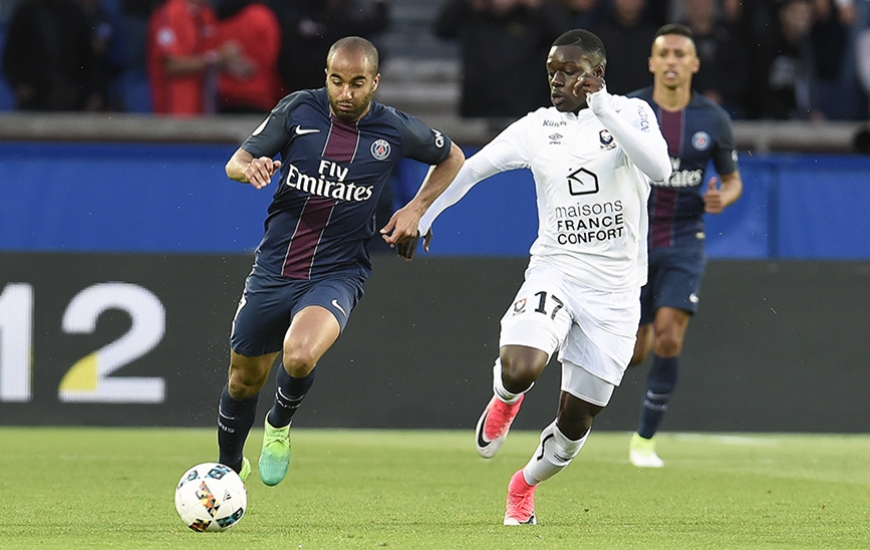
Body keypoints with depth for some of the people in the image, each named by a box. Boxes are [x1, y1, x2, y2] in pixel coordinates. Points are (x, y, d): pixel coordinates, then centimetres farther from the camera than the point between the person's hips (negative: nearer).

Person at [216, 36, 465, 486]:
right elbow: (235, 162, -3)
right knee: (245, 378, 12)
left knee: (299, 356, -31)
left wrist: (417, 209, -2)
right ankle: (229, 467, 42)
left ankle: (280, 424, 4)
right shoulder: (297, 110, -5)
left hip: (337, 275, -2)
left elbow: (452, 158, 12)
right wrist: (250, 168, -27)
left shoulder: (395, 131, -7)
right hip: (273, 268, 2)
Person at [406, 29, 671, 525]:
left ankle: (527, 484, 35)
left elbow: (659, 168, -21)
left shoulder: (631, 114, -2)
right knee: (520, 368, -28)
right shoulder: (538, 128, 5)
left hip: (614, 291, -1)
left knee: (576, 420, 3)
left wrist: (601, 108, -22)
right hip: (554, 272, 1)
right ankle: (506, 398, 11)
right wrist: (420, 218, 9)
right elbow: (469, 168, 13)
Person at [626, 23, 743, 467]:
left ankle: (645, 439, 0)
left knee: (669, 339, -15)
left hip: (684, 243, 0)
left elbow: (732, 179, 11)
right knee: (633, 353, 0)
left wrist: (723, 198, -11)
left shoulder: (712, 119, 0)